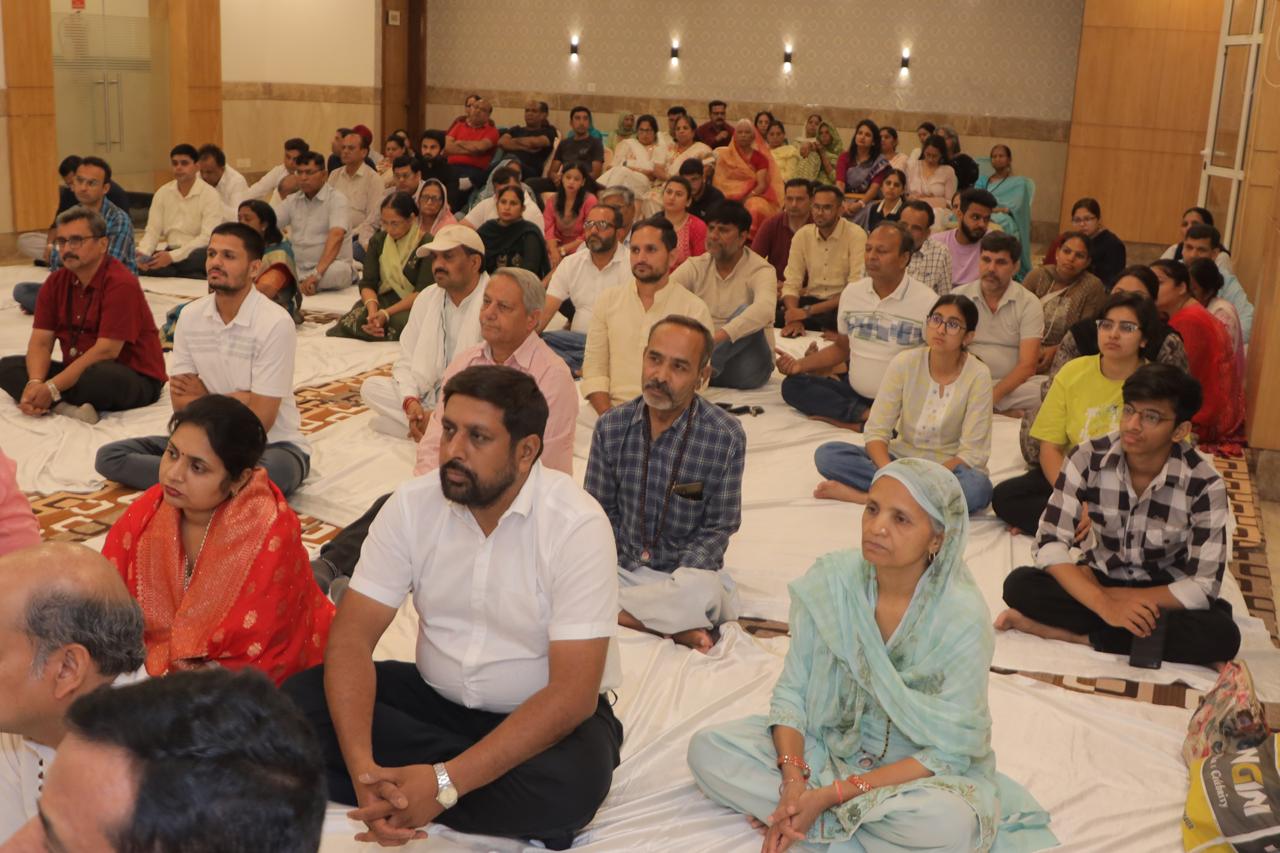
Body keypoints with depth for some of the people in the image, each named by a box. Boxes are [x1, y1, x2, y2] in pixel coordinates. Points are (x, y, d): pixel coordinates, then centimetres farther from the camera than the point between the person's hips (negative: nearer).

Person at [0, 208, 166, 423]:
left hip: (136, 380, -8)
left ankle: (53, 405, -11)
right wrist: (35, 383, -22)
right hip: (76, 371, 8)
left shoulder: (121, 283, -17)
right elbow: (40, 342, 0)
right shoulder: (55, 283, 5)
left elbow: (106, 351, -23)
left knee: (101, 376, -40)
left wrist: (51, 388, -25)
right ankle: (67, 409, -27)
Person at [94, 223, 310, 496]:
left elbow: (259, 420, -17)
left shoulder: (275, 323, -17)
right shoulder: (191, 316, 0)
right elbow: (181, 403, 0)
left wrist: (205, 398, -6)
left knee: (271, 472, -42)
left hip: (270, 445, -6)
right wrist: (237, 399, -11)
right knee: (110, 456, -9)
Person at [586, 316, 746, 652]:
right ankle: (676, 628, -20)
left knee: (702, 593, -38)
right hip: (620, 567, 3)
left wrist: (677, 582, -18)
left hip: (687, 570, -3)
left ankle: (613, 610, -15)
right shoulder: (611, 426, -1)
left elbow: (718, 528, -5)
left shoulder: (726, 437, -9)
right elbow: (599, 512, 5)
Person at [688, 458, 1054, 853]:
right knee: (707, 748, -14)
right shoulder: (828, 580, -14)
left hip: (917, 773, -2)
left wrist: (833, 795, -25)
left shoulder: (963, 620, -23)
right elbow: (792, 689, -6)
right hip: (825, 743, 3)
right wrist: (794, 781, -24)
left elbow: (948, 753, -18)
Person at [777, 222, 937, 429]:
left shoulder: (926, 301, -7)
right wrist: (799, 364, 4)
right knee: (792, 384, -14)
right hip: (853, 392, 5)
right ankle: (866, 416, -22)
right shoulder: (852, 292, 8)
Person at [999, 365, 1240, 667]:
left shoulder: (1205, 483, -21)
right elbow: (1050, 544, -22)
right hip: (1097, 581, 0)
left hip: (1163, 593, 0)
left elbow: (1204, 586, -22)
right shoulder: (1089, 458, -18)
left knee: (1222, 636, -32)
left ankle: (1074, 633, -24)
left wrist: (1117, 596, -23)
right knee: (1019, 585, -25)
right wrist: (1105, 605, -35)